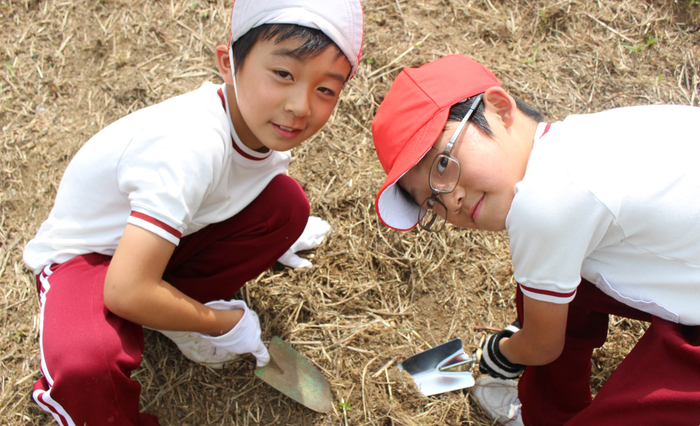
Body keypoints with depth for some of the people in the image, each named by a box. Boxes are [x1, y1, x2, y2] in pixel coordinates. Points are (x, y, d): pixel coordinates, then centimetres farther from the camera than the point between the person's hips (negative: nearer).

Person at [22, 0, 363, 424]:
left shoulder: (264, 121, -14)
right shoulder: (192, 147, -40)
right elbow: (127, 293, -39)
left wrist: (270, 238, 4)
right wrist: (222, 323, -23)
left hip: (160, 229, 7)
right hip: (86, 254, -7)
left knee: (286, 202, -11)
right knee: (89, 362, -37)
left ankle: (179, 303, 2)